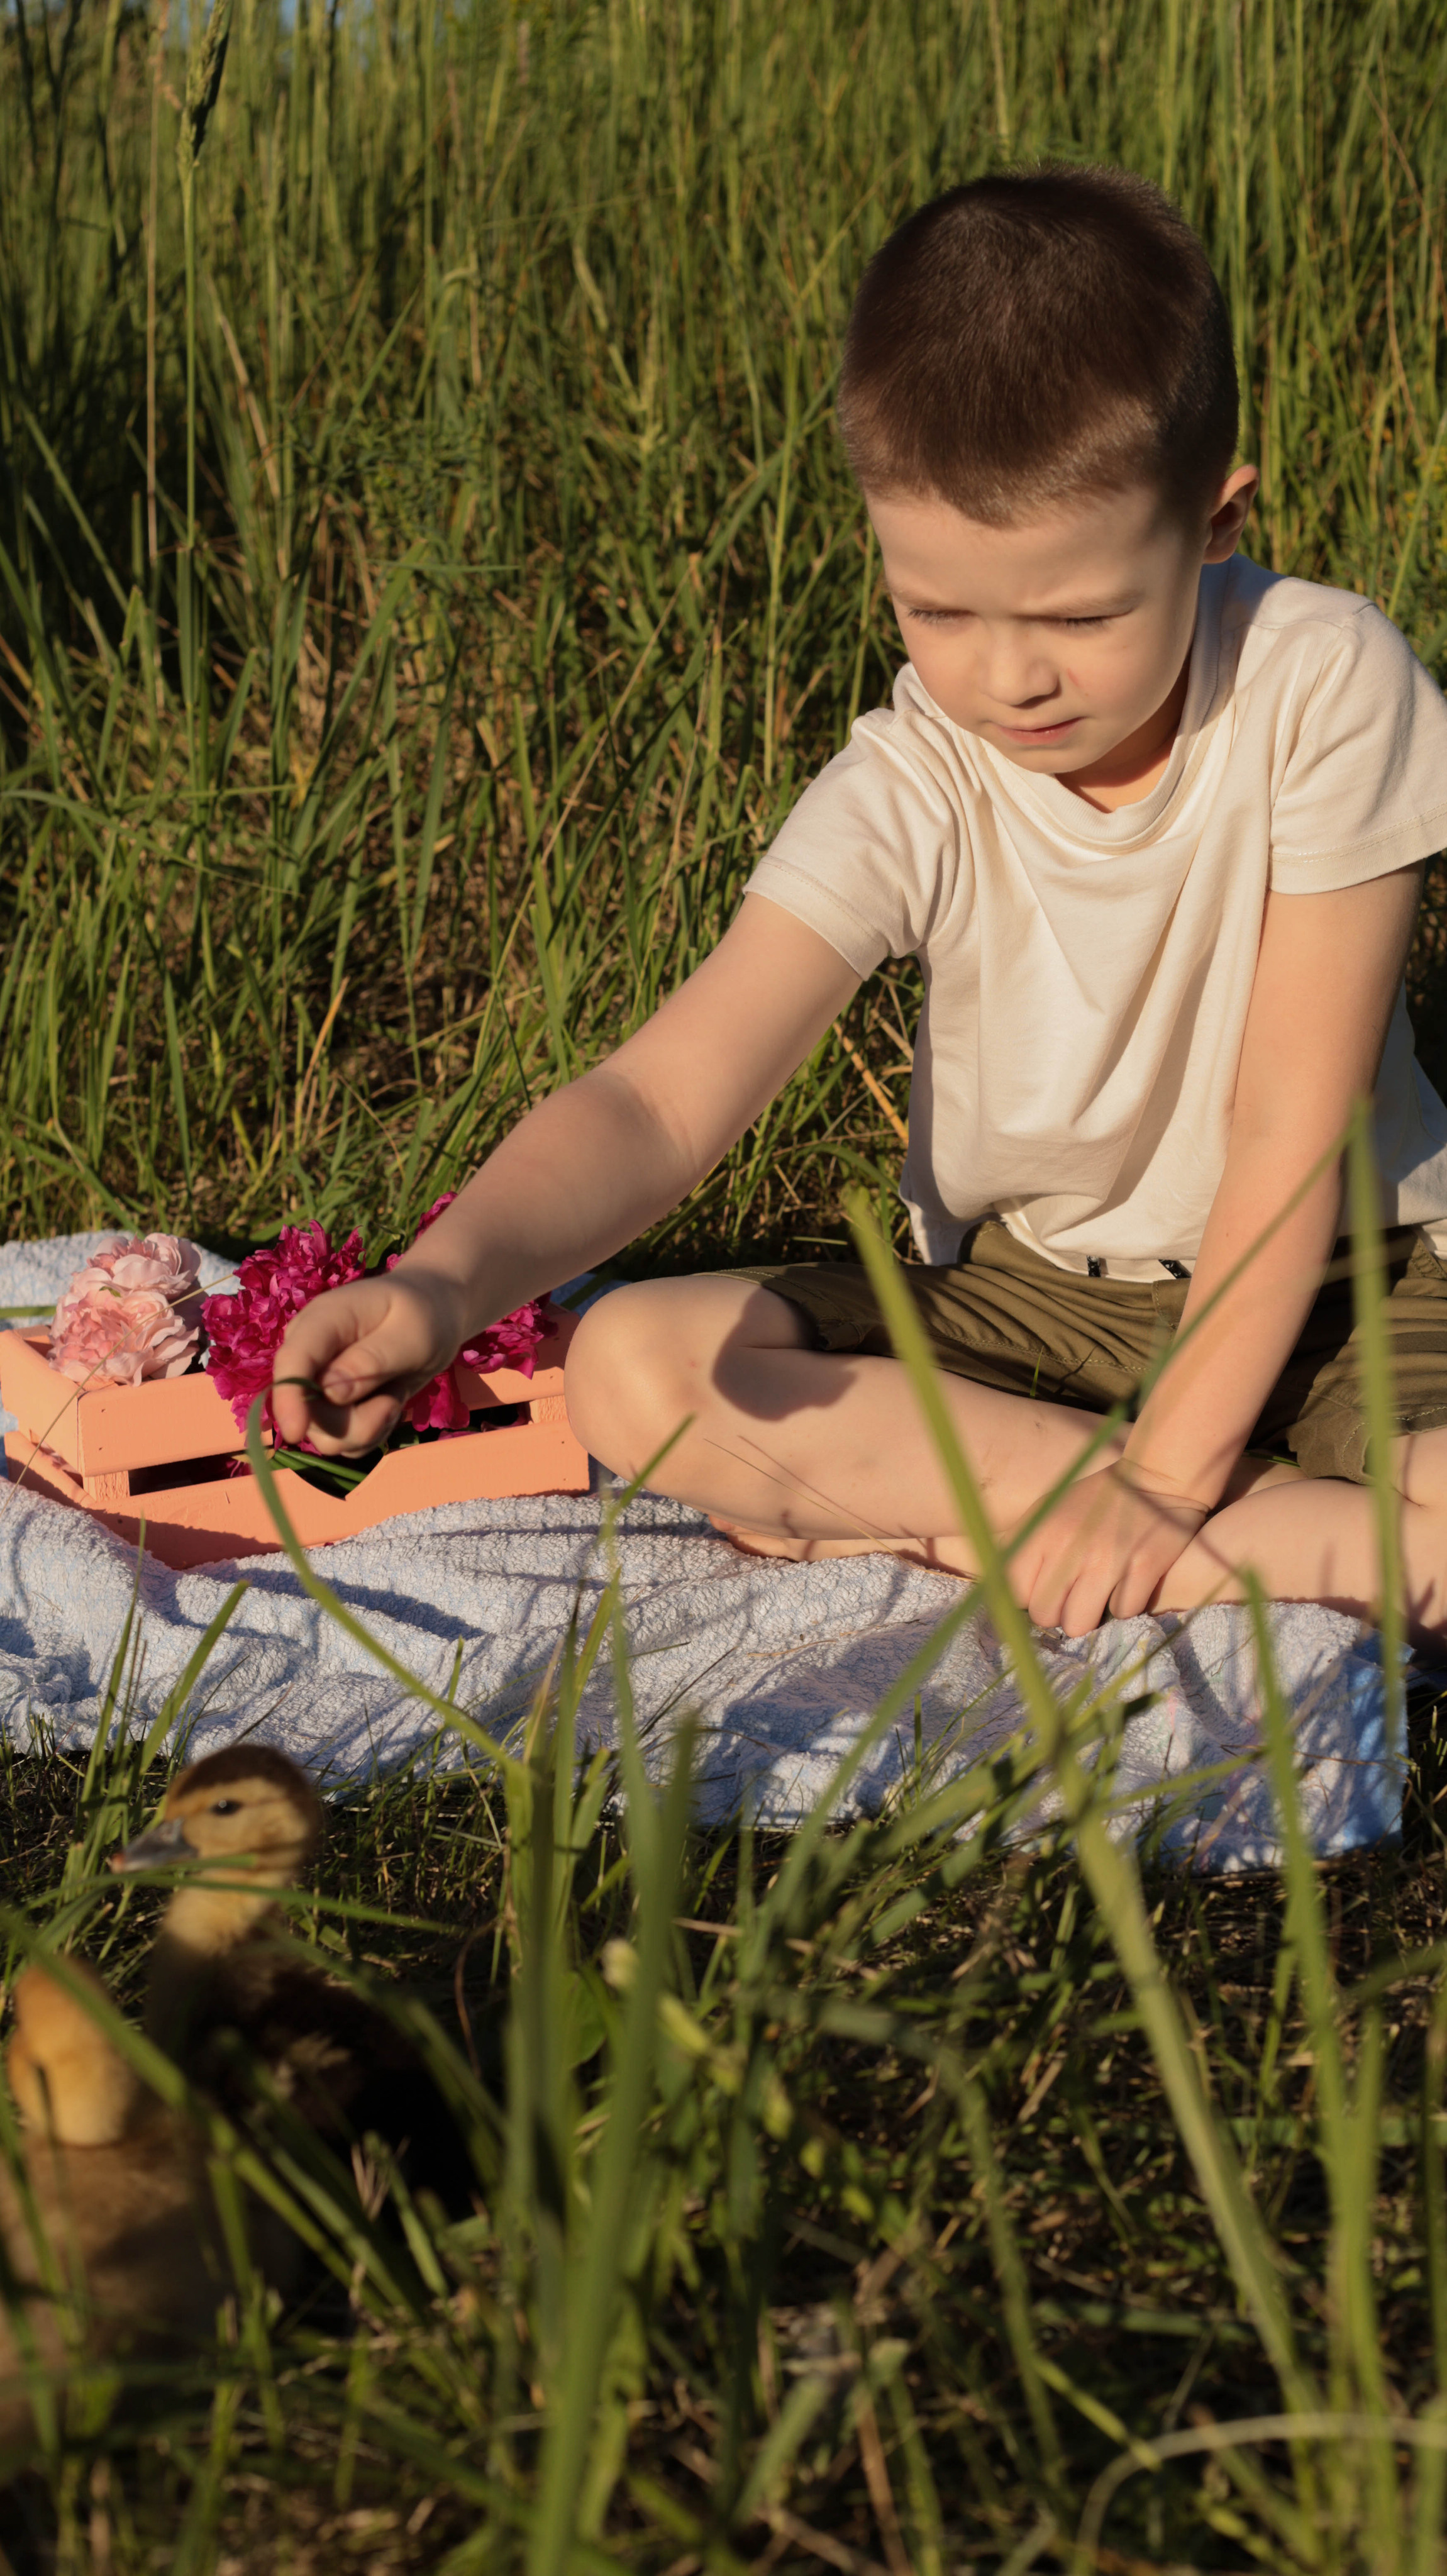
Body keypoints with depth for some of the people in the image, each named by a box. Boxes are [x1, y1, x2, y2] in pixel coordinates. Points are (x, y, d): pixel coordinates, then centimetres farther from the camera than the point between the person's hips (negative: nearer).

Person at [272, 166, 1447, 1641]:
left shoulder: (1322, 686, -19)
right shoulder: (910, 793, -16)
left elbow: (1294, 1128, -17)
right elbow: (663, 1095, -27)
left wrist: (1169, 1466, -21)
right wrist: (449, 1279, -48)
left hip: (1327, 1286, -3)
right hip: (1026, 1292, 3)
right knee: (629, 1371, -22)